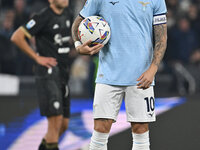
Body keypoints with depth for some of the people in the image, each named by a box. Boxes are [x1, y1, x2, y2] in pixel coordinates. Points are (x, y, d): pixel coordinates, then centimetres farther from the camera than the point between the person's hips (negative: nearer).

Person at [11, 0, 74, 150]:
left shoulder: (67, 14, 11)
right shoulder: (43, 17, -12)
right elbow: (17, 37, -14)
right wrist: (37, 57, -12)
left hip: (63, 74, 8)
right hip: (48, 72, -8)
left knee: (64, 124, 10)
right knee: (56, 120, -15)